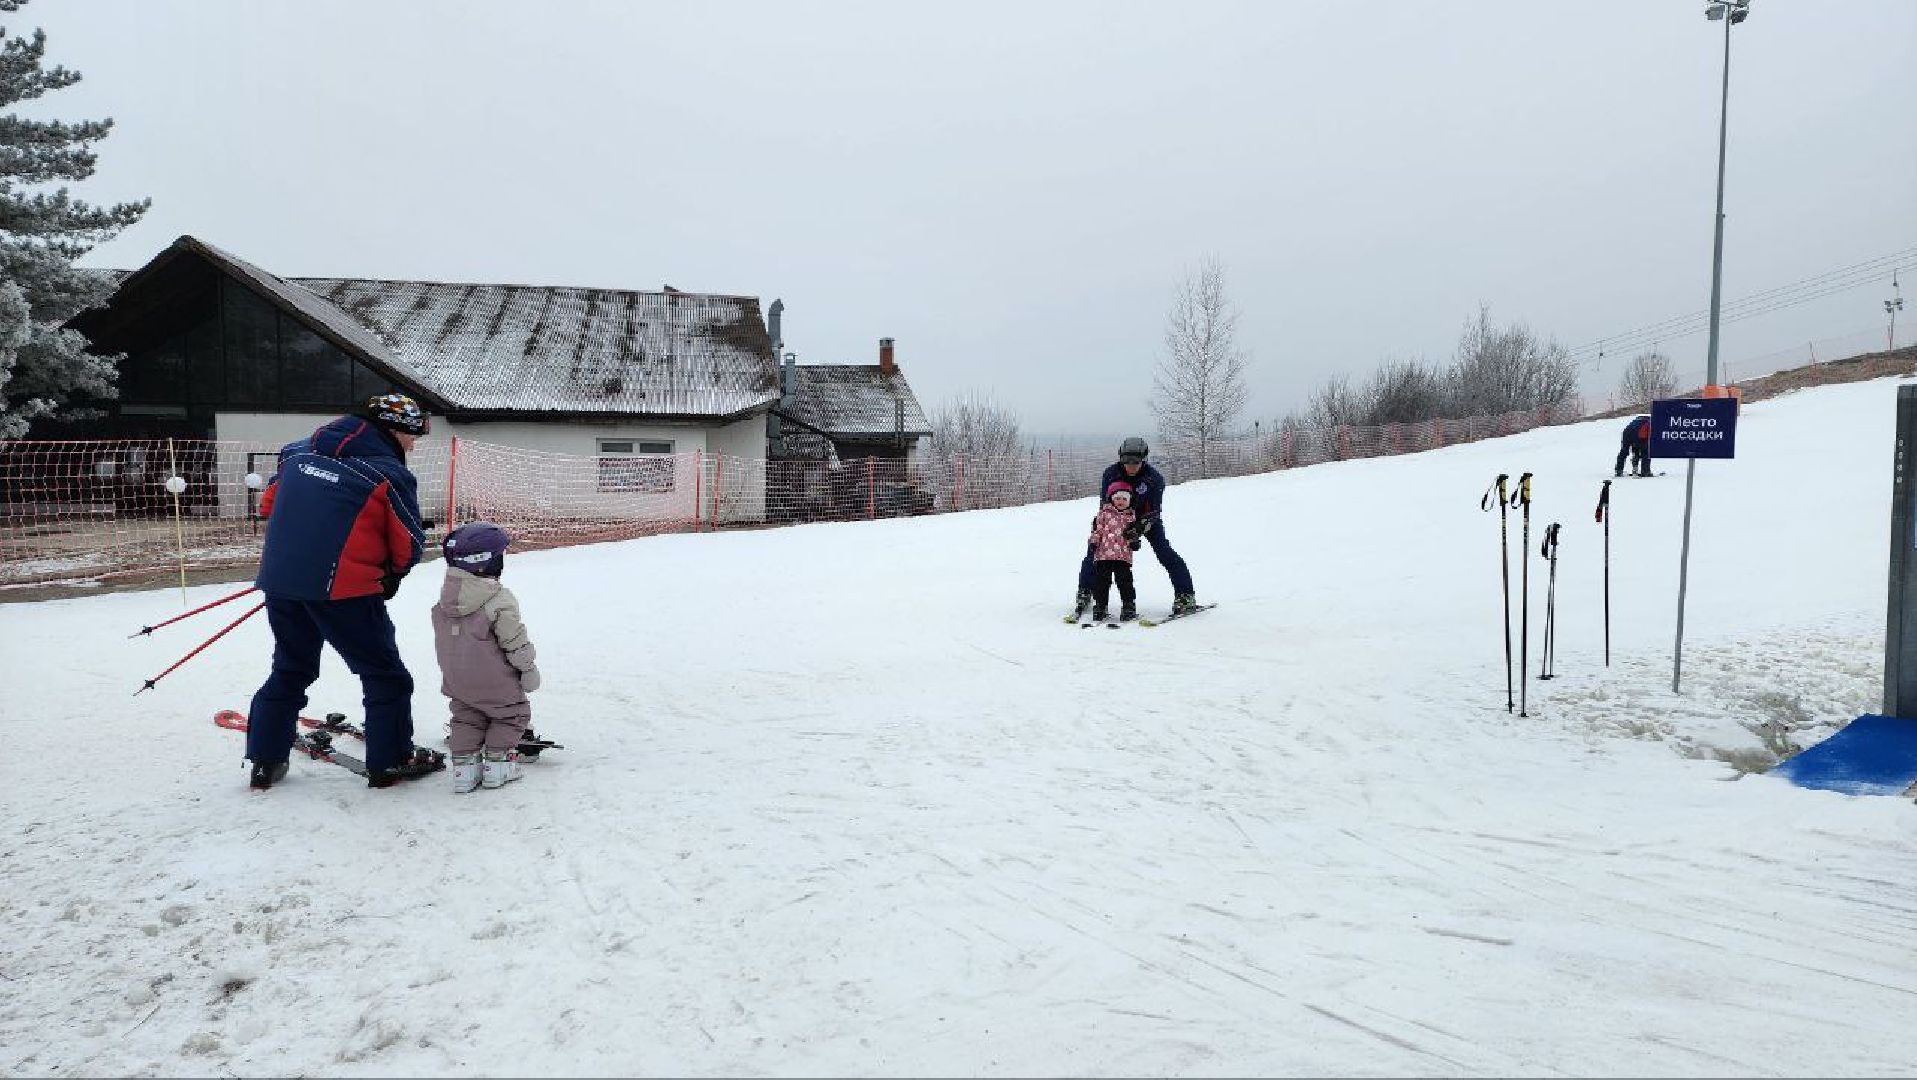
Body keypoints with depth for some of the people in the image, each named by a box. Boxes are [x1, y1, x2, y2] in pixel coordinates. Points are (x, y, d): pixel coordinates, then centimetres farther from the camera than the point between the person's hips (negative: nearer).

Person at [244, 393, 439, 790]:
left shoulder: (301, 452, 10)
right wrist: (392, 574, 16)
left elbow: (269, 504, 17)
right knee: (384, 674, 9)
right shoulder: (390, 474, -9)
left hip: (279, 580, 7)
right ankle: (390, 762, 13)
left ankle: (265, 761, 26)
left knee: (290, 669, 23)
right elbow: (409, 545, -4)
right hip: (343, 589, -6)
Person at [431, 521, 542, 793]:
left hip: (455, 680, 6)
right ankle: (497, 762, 13)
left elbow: (445, 638, 10)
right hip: (494, 683, -6)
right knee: (513, 714, 14)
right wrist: (529, 669, -4)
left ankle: (464, 763, 16)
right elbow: (516, 643, -18)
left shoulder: (445, 596, -2)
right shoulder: (501, 601, -24)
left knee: (465, 717, 22)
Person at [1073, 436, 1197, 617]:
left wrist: (1140, 527, -41)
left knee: (1165, 553, -19)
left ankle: (1186, 596, -13)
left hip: (1147, 520, -2)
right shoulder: (1111, 473, -18)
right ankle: (1085, 594, 11)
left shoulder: (1154, 478, -24)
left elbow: (1154, 511, -25)